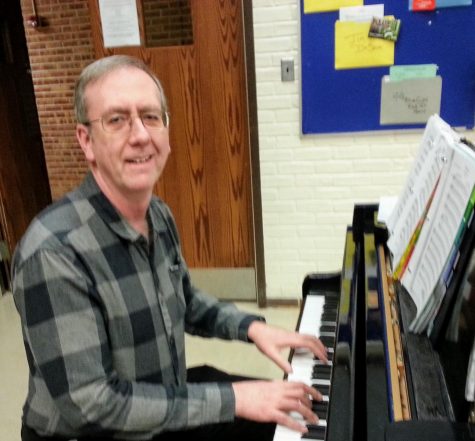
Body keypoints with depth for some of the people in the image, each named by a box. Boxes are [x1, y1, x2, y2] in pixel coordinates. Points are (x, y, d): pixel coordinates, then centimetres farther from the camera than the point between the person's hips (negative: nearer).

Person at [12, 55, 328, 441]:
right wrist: (231, 398, -26)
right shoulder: (54, 251, -29)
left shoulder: (158, 216, -3)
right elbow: (89, 403, -28)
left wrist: (251, 327, -3)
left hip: (167, 400, 7)